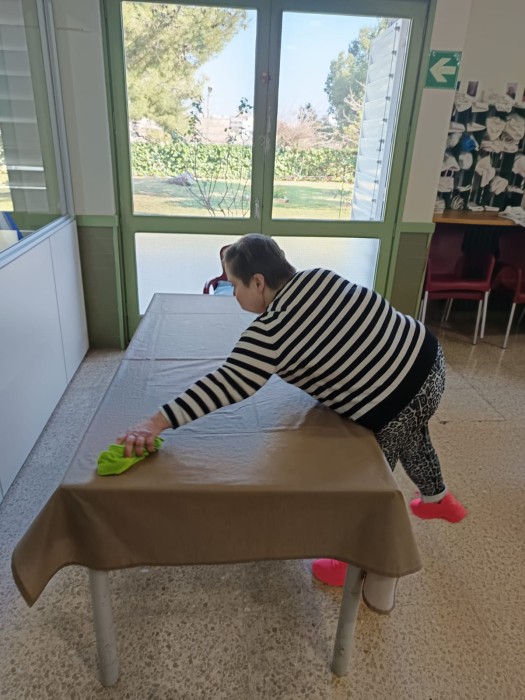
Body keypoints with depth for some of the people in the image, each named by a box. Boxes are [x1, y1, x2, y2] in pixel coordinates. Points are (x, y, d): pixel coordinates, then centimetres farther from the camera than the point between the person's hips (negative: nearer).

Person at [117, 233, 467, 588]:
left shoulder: (269, 332, -23)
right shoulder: (317, 277, -1)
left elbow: (226, 385, -28)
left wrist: (158, 421, -29)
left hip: (397, 405, -9)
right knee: (413, 436, 36)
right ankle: (438, 499, 65)